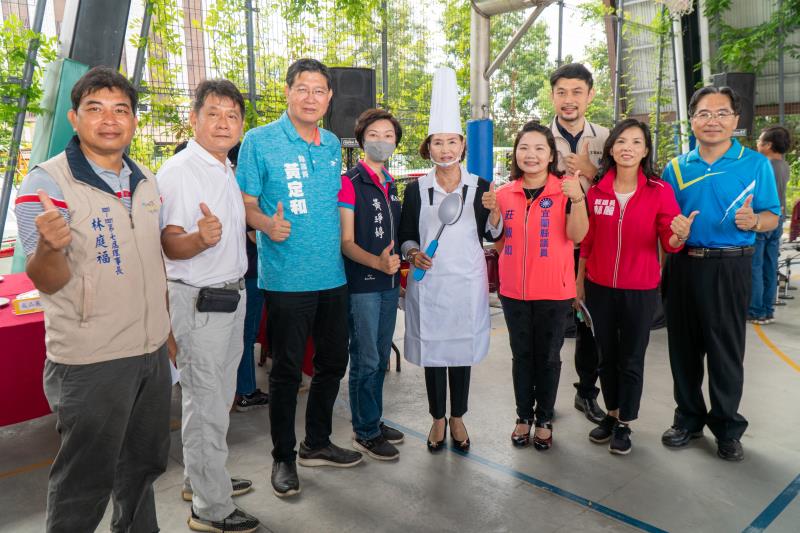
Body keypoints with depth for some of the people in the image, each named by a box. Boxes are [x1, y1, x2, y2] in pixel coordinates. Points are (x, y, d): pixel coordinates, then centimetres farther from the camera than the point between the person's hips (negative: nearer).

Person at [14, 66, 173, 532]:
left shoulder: (147, 181, 6)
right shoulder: (47, 182, -12)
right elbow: (49, 282, -16)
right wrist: (49, 249, -39)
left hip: (153, 353, 6)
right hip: (90, 363, -6)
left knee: (145, 463, 22)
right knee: (85, 482, 9)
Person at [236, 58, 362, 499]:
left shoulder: (333, 145, 11)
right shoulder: (259, 141, -6)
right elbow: (246, 203, -7)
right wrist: (268, 224, -27)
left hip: (333, 276, 6)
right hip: (286, 278, -6)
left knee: (334, 361, 15)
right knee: (286, 369, 4)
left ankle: (317, 443, 34)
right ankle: (283, 457, 23)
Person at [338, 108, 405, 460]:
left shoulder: (391, 186, 13)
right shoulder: (350, 183, -10)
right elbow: (346, 242, -14)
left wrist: (398, 261, 7)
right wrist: (377, 262, -29)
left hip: (389, 284, 7)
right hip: (362, 285, -7)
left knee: (381, 358, 15)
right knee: (365, 360, 1)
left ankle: (374, 421, 30)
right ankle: (365, 432, 15)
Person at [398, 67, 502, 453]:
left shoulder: (480, 186, 2)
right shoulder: (416, 188, 2)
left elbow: (492, 235, 4)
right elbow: (406, 235, 6)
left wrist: (494, 210, -14)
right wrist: (413, 254, -14)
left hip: (467, 280, 0)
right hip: (428, 280, 0)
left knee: (463, 347, 8)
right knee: (432, 348, 6)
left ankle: (457, 418, 26)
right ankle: (438, 418, 24)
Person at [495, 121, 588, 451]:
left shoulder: (565, 190, -5)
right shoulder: (505, 194, 5)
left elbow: (577, 235, -14)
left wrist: (577, 199, -28)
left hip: (553, 290, -3)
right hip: (514, 290, 3)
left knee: (548, 357, 10)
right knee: (521, 355, 13)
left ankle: (544, 420, 25)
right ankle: (523, 417, 27)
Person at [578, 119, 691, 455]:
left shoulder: (660, 191, -8)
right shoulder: (596, 191, -1)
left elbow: (669, 243, -9)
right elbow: (587, 241, 6)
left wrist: (680, 235, -31)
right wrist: (580, 280, 8)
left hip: (640, 290, -2)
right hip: (600, 287, 2)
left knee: (631, 360, 9)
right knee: (606, 356, 15)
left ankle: (624, 424, 25)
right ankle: (611, 413, 33)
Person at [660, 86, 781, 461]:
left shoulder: (755, 164, 0)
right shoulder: (676, 168, 7)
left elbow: (772, 217, 0)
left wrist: (753, 221, -21)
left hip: (729, 268, -2)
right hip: (683, 265, 3)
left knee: (726, 349, 4)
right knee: (683, 345, 10)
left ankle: (727, 426, 22)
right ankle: (689, 417, 27)